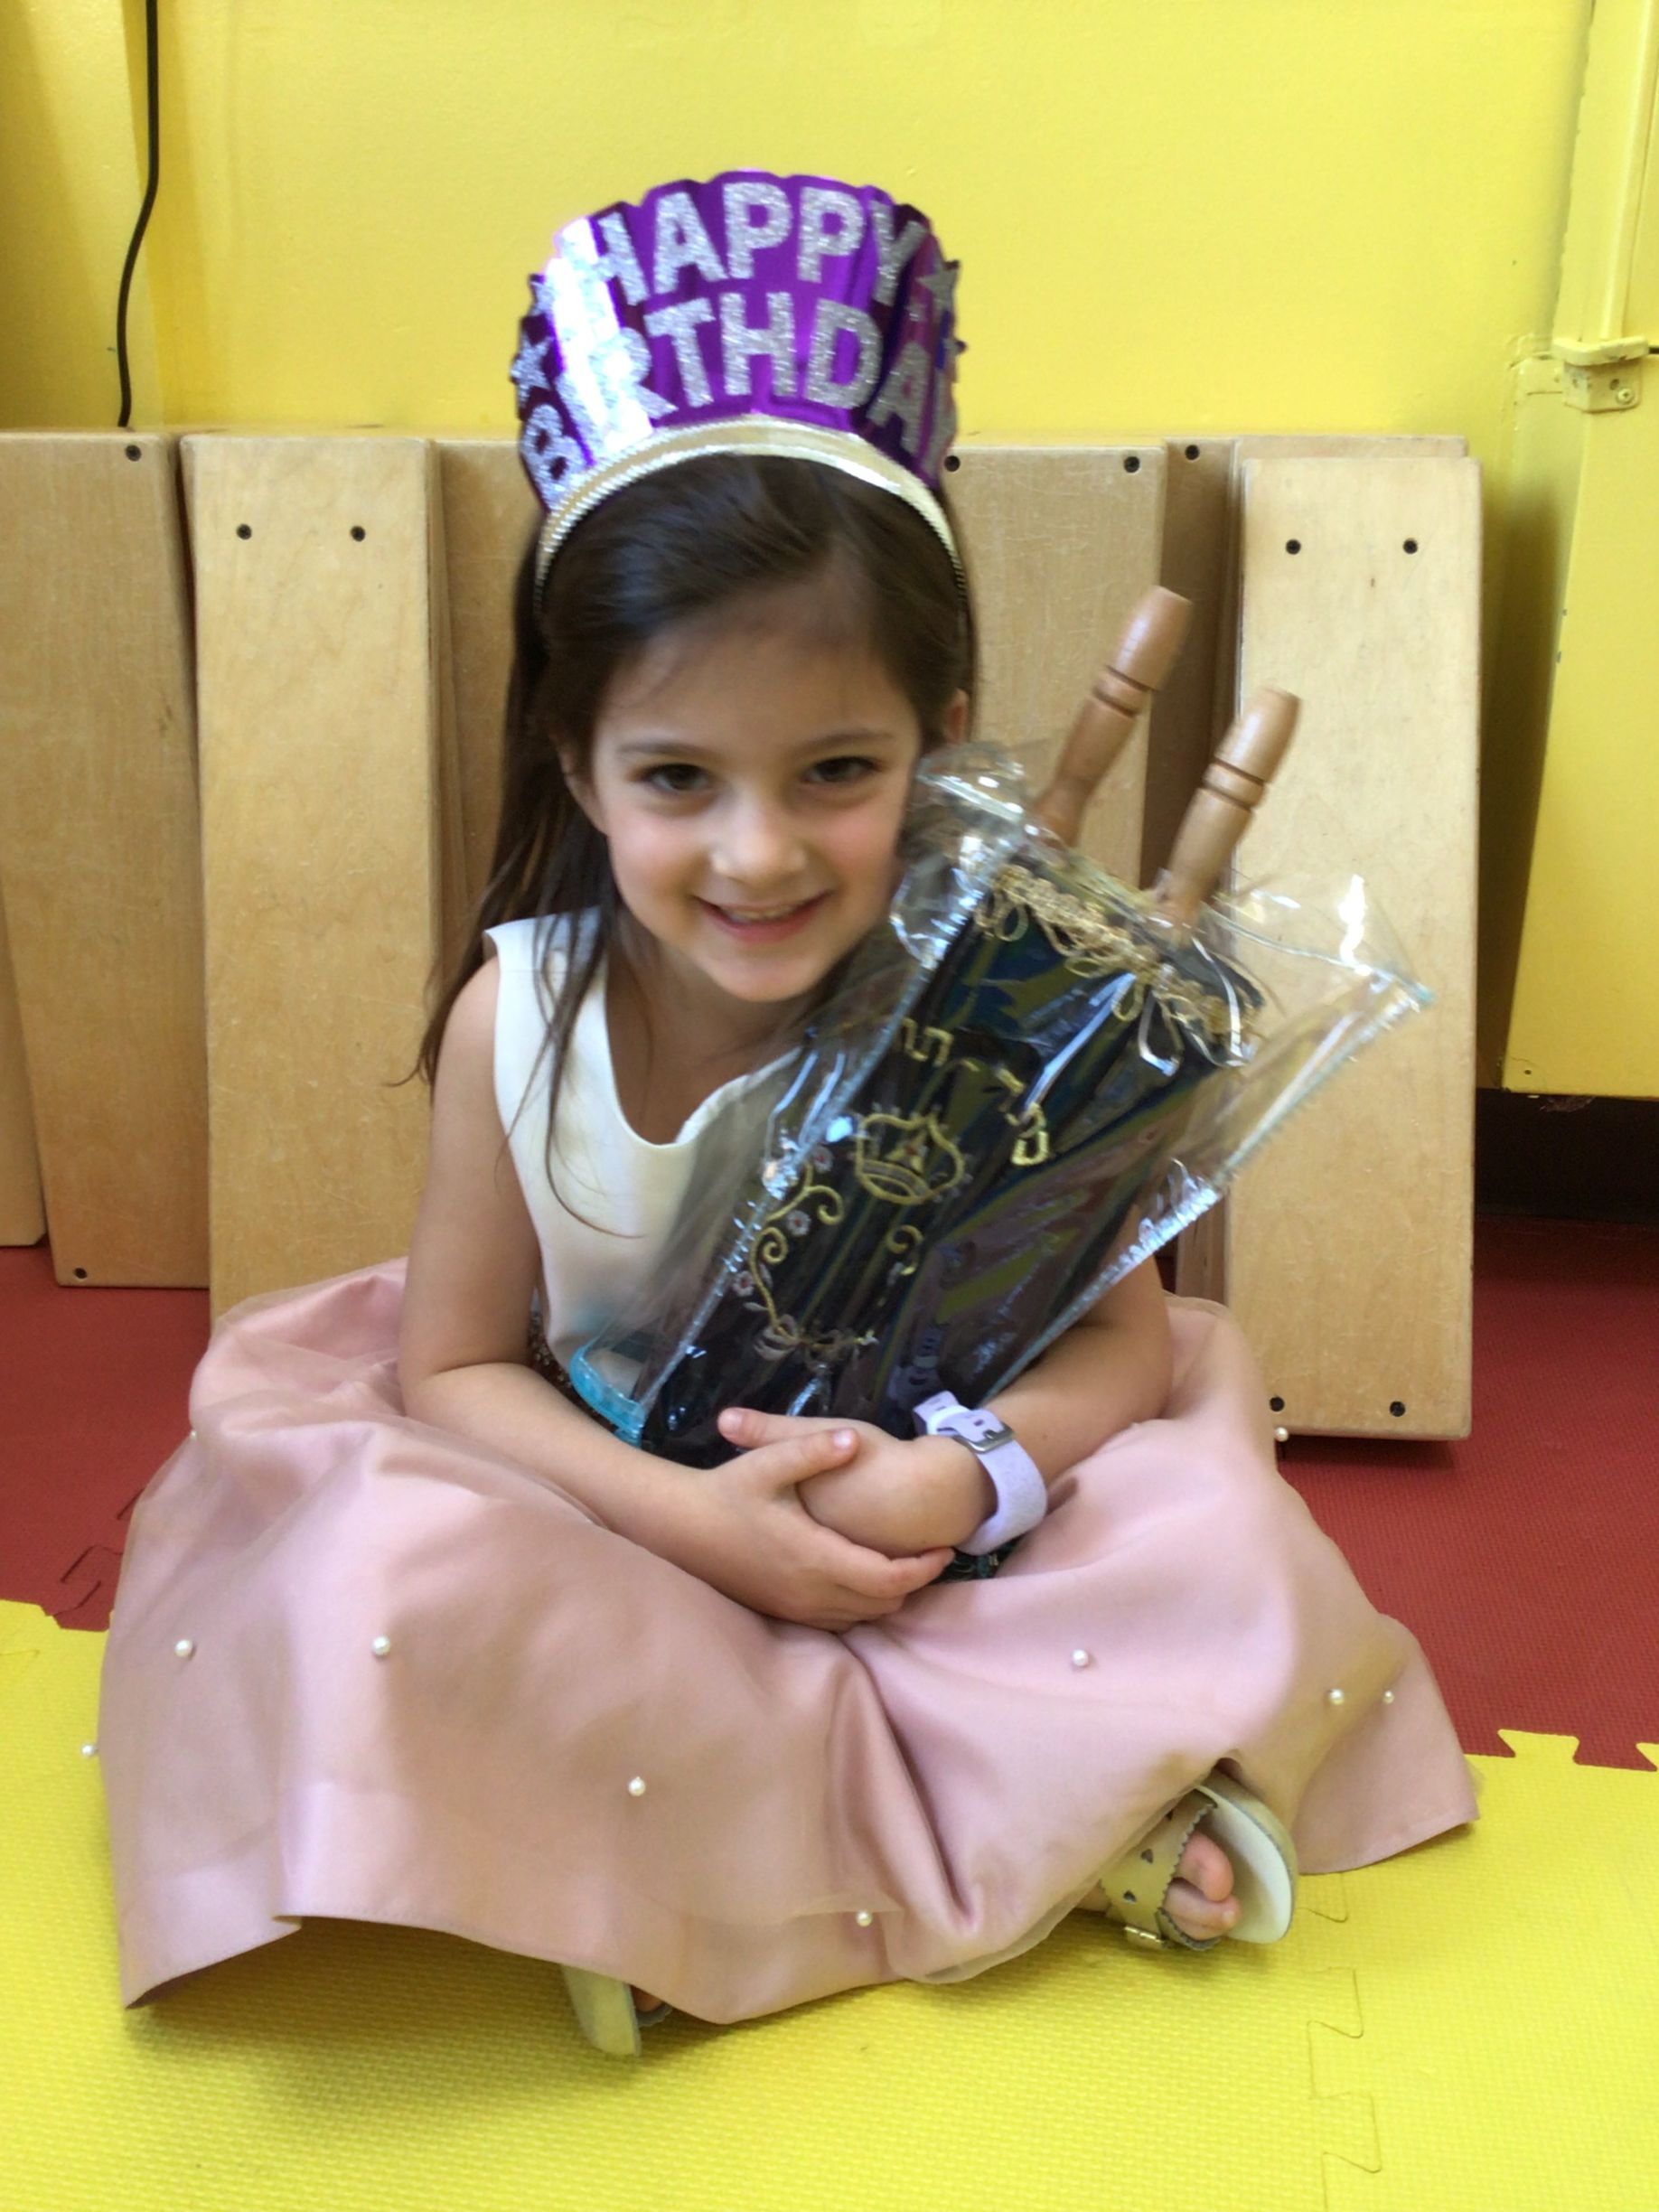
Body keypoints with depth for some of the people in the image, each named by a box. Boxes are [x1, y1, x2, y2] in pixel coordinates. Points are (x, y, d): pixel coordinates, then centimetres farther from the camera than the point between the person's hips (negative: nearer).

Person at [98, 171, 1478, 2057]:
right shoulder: (516, 1020, -16)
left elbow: (1121, 1335, -9)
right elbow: (458, 1365, -7)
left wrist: (958, 1476, -30)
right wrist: (685, 1517, -24)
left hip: (917, 1543, 0)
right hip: (624, 1531, 1)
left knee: (1226, 1545, -21)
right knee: (385, 1586, -29)